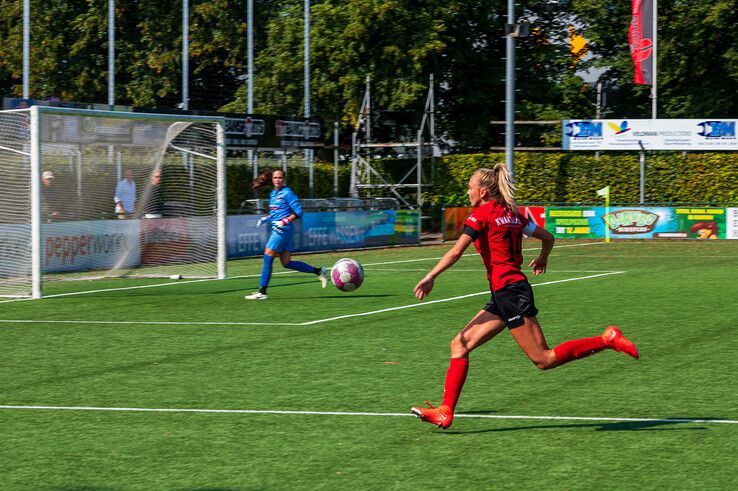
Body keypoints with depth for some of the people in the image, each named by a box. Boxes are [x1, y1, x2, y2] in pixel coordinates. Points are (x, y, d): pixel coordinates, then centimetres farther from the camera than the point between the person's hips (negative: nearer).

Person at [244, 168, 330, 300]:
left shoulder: (287, 193, -9)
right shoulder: (273, 194, 17)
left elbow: (298, 211, -12)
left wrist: (284, 221, -20)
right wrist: (265, 218, 13)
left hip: (283, 230, -9)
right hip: (277, 230, 9)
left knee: (268, 258, -9)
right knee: (286, 263, 7)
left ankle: (262, 291, -6)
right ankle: (319, 271, 16)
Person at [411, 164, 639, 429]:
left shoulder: (482, 214, -8)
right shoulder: (512, 213, 14)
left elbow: (455, 252, -16)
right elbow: (547, 237, 21)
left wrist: (430, 277, -12)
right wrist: (543, 259, 40)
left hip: (509, 290, -10)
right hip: (503, 296, 10)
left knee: (545, 359, -8)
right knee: (459, 345, 7)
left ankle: (607, 339, -8)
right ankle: (445, 412, 4)